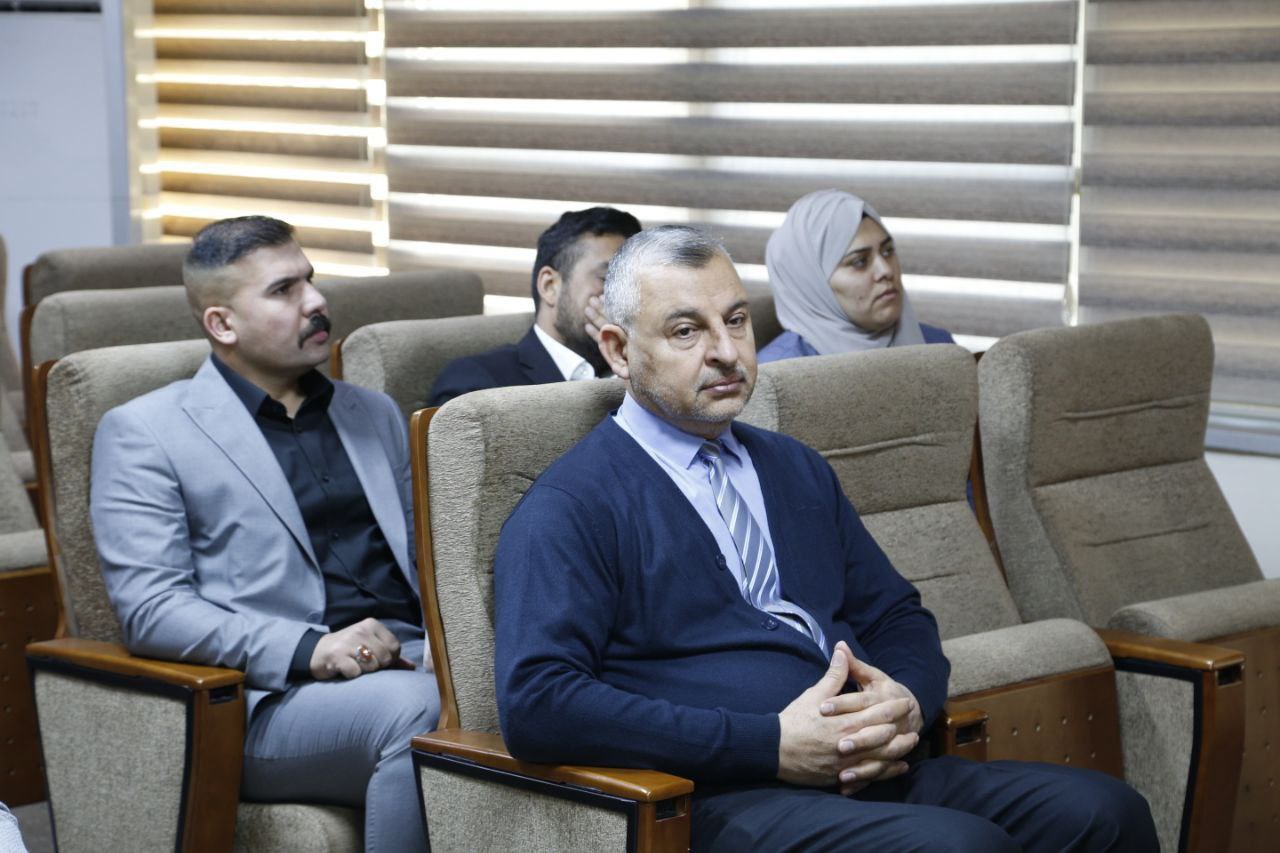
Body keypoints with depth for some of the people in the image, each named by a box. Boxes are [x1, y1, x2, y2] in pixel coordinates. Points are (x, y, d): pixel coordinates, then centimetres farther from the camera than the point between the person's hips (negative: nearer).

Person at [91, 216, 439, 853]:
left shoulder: (374, 415, 25)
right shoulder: (143, 433, 6)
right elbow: (148, 608, -5)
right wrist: (311, 650, -18)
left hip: (413, 658, 5)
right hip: (274, 698, -5)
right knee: (417, 711, -36)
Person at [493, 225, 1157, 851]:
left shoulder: (797, 469, 24)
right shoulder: (570, 508, 0)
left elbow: (895, 616, 28)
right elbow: (533, 704, -13)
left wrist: (907, 702, 0)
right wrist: (772, 744, -17)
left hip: (876, 772, 7)